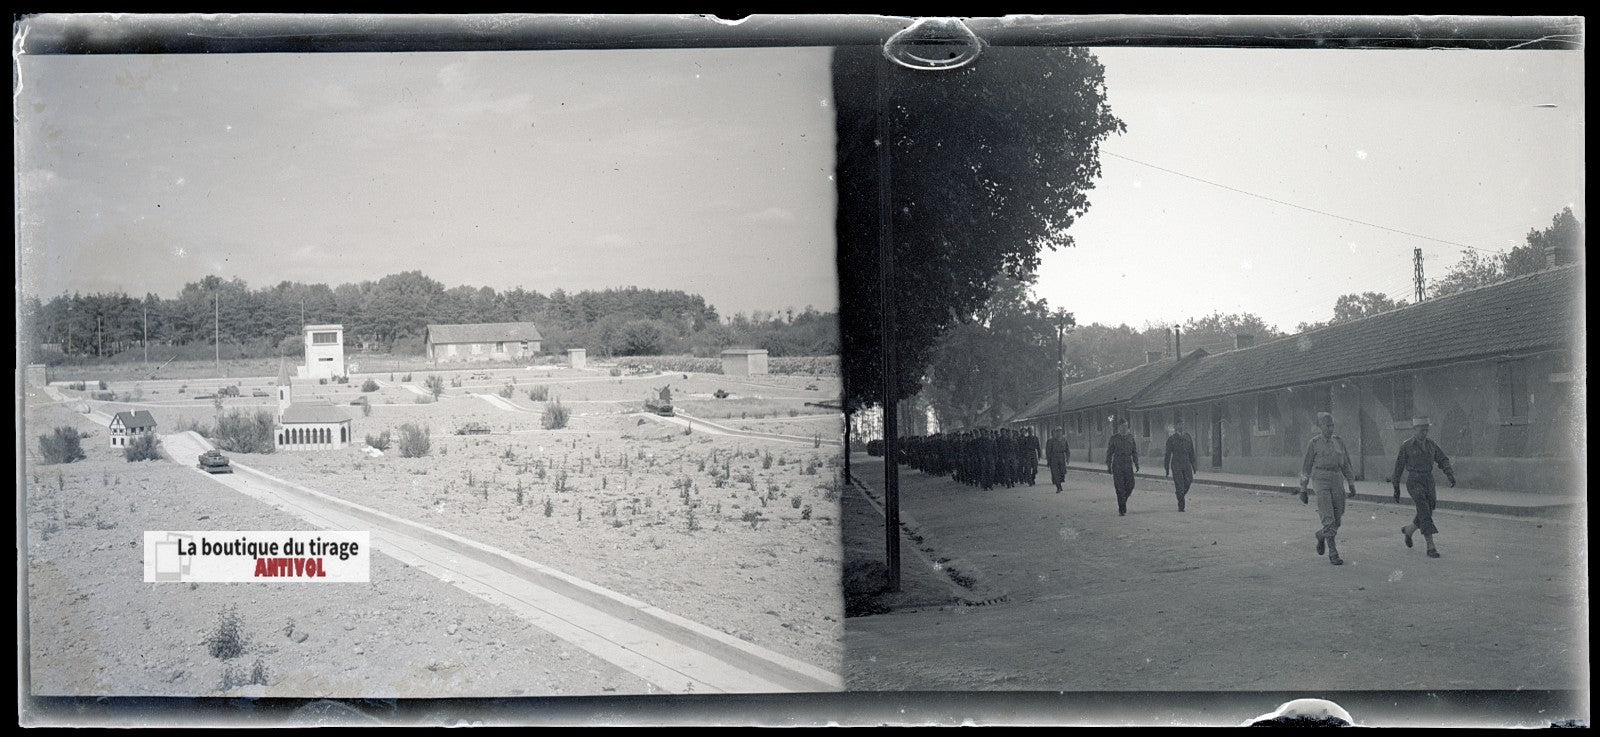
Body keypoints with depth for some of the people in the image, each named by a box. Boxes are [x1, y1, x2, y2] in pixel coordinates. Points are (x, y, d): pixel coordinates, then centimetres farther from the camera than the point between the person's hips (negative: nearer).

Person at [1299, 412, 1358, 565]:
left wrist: (1352, 485, 6)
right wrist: (1302, 491, 0)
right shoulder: (1313, 443, -3)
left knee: (1336, 521, 7)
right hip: (1320, 483, -5)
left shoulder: (1338, 441, 10)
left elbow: (1346, 464, 13)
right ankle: (1333, 554, -8)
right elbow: (1306, 467, 0)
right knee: (1328, 519, -15)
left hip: (1336, 483, 5)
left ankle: (1321, 536, 38)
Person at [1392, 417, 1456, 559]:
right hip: (1414, 482, -5)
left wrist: (1451, 476, -17)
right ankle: (1431, 547, -16)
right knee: (1425, 513, -18)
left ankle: (1408, 530, 43)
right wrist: (1396, 487, 3)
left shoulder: (1432, 445, 8)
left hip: (1429, 482, 5)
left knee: (1426, 515, 12)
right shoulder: (1406, 446, -4)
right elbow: (1398, 467, 1)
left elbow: (1444, 461, 2)